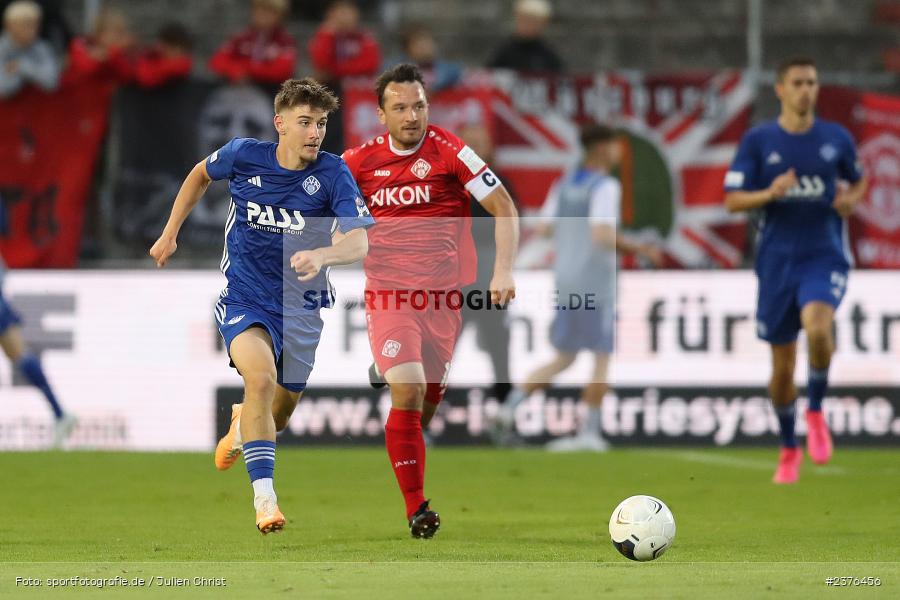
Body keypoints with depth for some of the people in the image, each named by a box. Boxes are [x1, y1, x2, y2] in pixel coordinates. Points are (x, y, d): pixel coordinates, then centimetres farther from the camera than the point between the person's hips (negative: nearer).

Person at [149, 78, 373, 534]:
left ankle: (241, 425, 55)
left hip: (301, 307, 1)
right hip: (243, 299, -1)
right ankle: (264, 500, -29)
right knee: (261, 378, -30)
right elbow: (200, 175, 13)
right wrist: (170, 234, 13)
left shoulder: (332, 174, -15)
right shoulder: (243, 156, -10)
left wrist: (321, 255, -47)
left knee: (278, 416, 15)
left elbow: (359, 243, -27)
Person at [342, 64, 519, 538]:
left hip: (443, 293, 1)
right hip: (388, 292, -1)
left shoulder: (450, 151, -5)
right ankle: (416, 509, -9)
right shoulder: (361, 160, 2)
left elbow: (503, 207, -4)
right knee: (409, 393, -16)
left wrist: (503, 271, -14)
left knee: (430, 397, 4)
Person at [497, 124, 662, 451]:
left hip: (565, 278, 7)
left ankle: (512, 403, -1)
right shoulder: (605, 187, -11)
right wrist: (638, 249, -12)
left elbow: (543, 227, 9)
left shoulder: (564, 185, 11)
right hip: (596, 283, -7)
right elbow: (603, 235, -22)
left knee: (563, 358, 14)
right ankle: (589, 432, 2)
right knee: (602, 358, 3)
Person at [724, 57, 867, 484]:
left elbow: (858, 181, 21)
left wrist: (850, 200, -2)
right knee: (782, 365, 5)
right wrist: (770, 194, -19)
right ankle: (789, 449, 26)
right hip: (777, 260, 1)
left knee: (817, 326, -31)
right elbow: (732, 201, -1)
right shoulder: (758, 140, 0)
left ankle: (816, 412, -6)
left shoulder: (837, 139, 4)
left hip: (825, 256, -1)